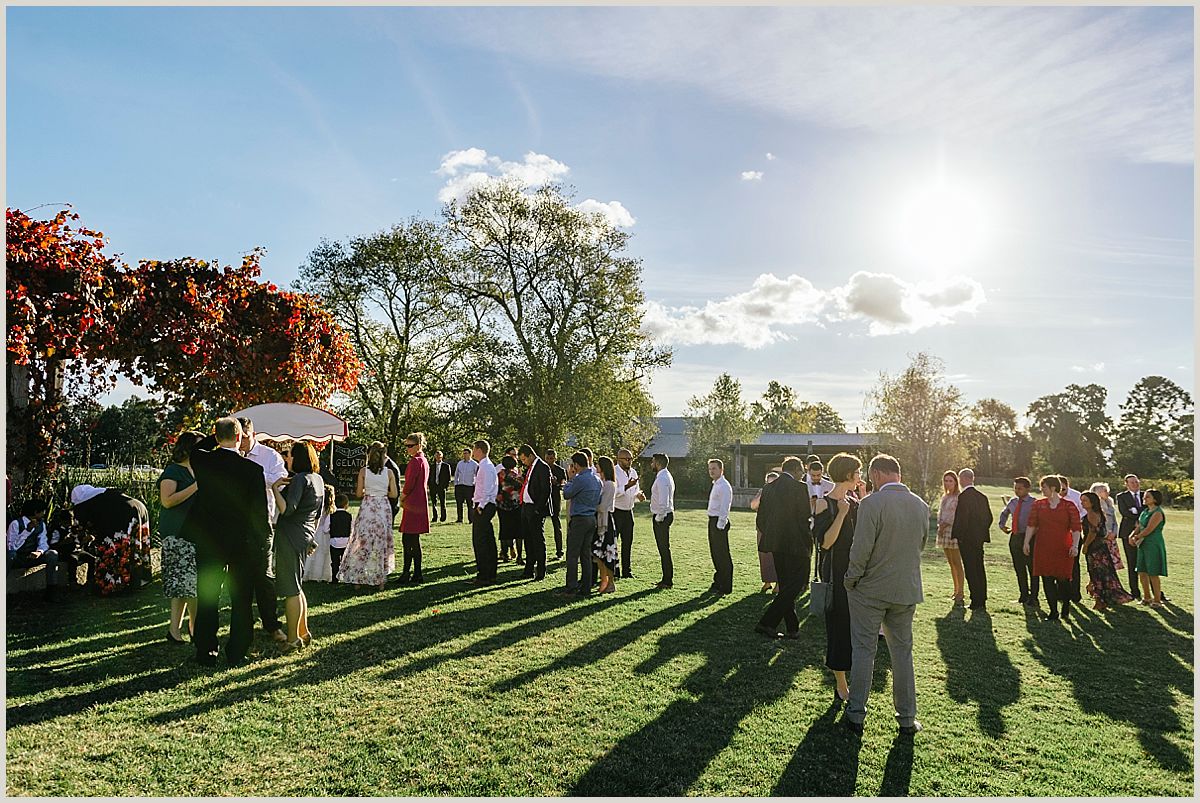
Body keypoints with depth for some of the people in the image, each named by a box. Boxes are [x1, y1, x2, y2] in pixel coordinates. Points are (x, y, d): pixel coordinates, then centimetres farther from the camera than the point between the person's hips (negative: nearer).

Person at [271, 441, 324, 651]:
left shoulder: (299, 479, -16)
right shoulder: (318, 479, 12)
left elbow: (286, 509, -24)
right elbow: (318, 515, 19)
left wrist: (275, 488, -15)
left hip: (290, 537, -9)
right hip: (306, 536, 9)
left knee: (290, 589, -2)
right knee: (297, 587, 18)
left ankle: (293, 639, 4)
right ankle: (303, 632, 24)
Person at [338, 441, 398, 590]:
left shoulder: (363, 471, -4)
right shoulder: (389, 472, -1)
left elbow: (359, 494, -1)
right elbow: (393, 494, 0)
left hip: (367, 508, -1)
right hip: (384, 509, 1)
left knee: (363, 541, 8)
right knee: (382, 541, 9)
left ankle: (358, 578, 10)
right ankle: (380, 579, 13)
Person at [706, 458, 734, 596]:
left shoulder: (724, 486, -14)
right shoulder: (715, 485, 15)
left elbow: (724, 508, -19)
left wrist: (719, 525, -21)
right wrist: (713, 523, 14)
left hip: (719, 522, -10)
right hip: (712, 521, 10)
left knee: (722, 555, -2)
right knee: (714, 553, 17)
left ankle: (725, 588, 5)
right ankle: (717, 583, 28)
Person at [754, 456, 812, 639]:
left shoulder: (768, 488, 8)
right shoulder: (799, 487, -11)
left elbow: (760, 520, 10)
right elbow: (805, 518, -13)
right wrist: (808, 542, -3)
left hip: (775, 545, 7)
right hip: (795, 545, -7)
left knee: (786, 587, 16)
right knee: (794, 585, 0)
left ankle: (793, 628, 22)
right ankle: (767, 623, -7)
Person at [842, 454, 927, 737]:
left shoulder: (872, 504, -19)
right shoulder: (921, 506, 0)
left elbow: (861, 549, -19)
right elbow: (920, 545, 11)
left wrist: (850, 581, -5)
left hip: (870, 590, -5)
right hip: (907, 590, 5)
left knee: (863, 651, 6)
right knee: (902, 652, 15)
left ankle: (856, 715, 14)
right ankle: (907, 718, 22)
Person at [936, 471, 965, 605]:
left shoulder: (959, 497, -9)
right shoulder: (944, 497, 17)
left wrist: (946, 524, -11)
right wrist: (940, 525, 3)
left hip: (954, 531, -8)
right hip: (944, 532, 8)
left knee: (957, 562, -8)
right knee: (951, 563, 12)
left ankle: (960, 593, -5)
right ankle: (956, 590, 19)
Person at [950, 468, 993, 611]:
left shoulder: (963, 496, -15)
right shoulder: (982, 496, 11)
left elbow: (962, 518, -19)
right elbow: (989, 517, 13)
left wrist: (958, 535, -10)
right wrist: (982, 532, 20)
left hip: (967, 538, -8)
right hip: (979, 538, 8)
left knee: (971, 570, -4)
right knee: (979, 569, 14)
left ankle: (977, 602, -3)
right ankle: (982, 601, 20)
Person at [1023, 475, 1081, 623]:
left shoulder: (1069, 506, 0)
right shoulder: (1038, 505, 9)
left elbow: (1076, 528, -3)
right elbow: (1031, 524, 6)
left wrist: (1075, 545, -13)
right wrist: (1026, 542, -2)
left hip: (1063, 549, -3)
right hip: (1043, 549, 3)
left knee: (1063, 579, -2)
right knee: (1047, 580, 1)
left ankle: (1066, 611, 22)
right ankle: (1054, 612, 11)